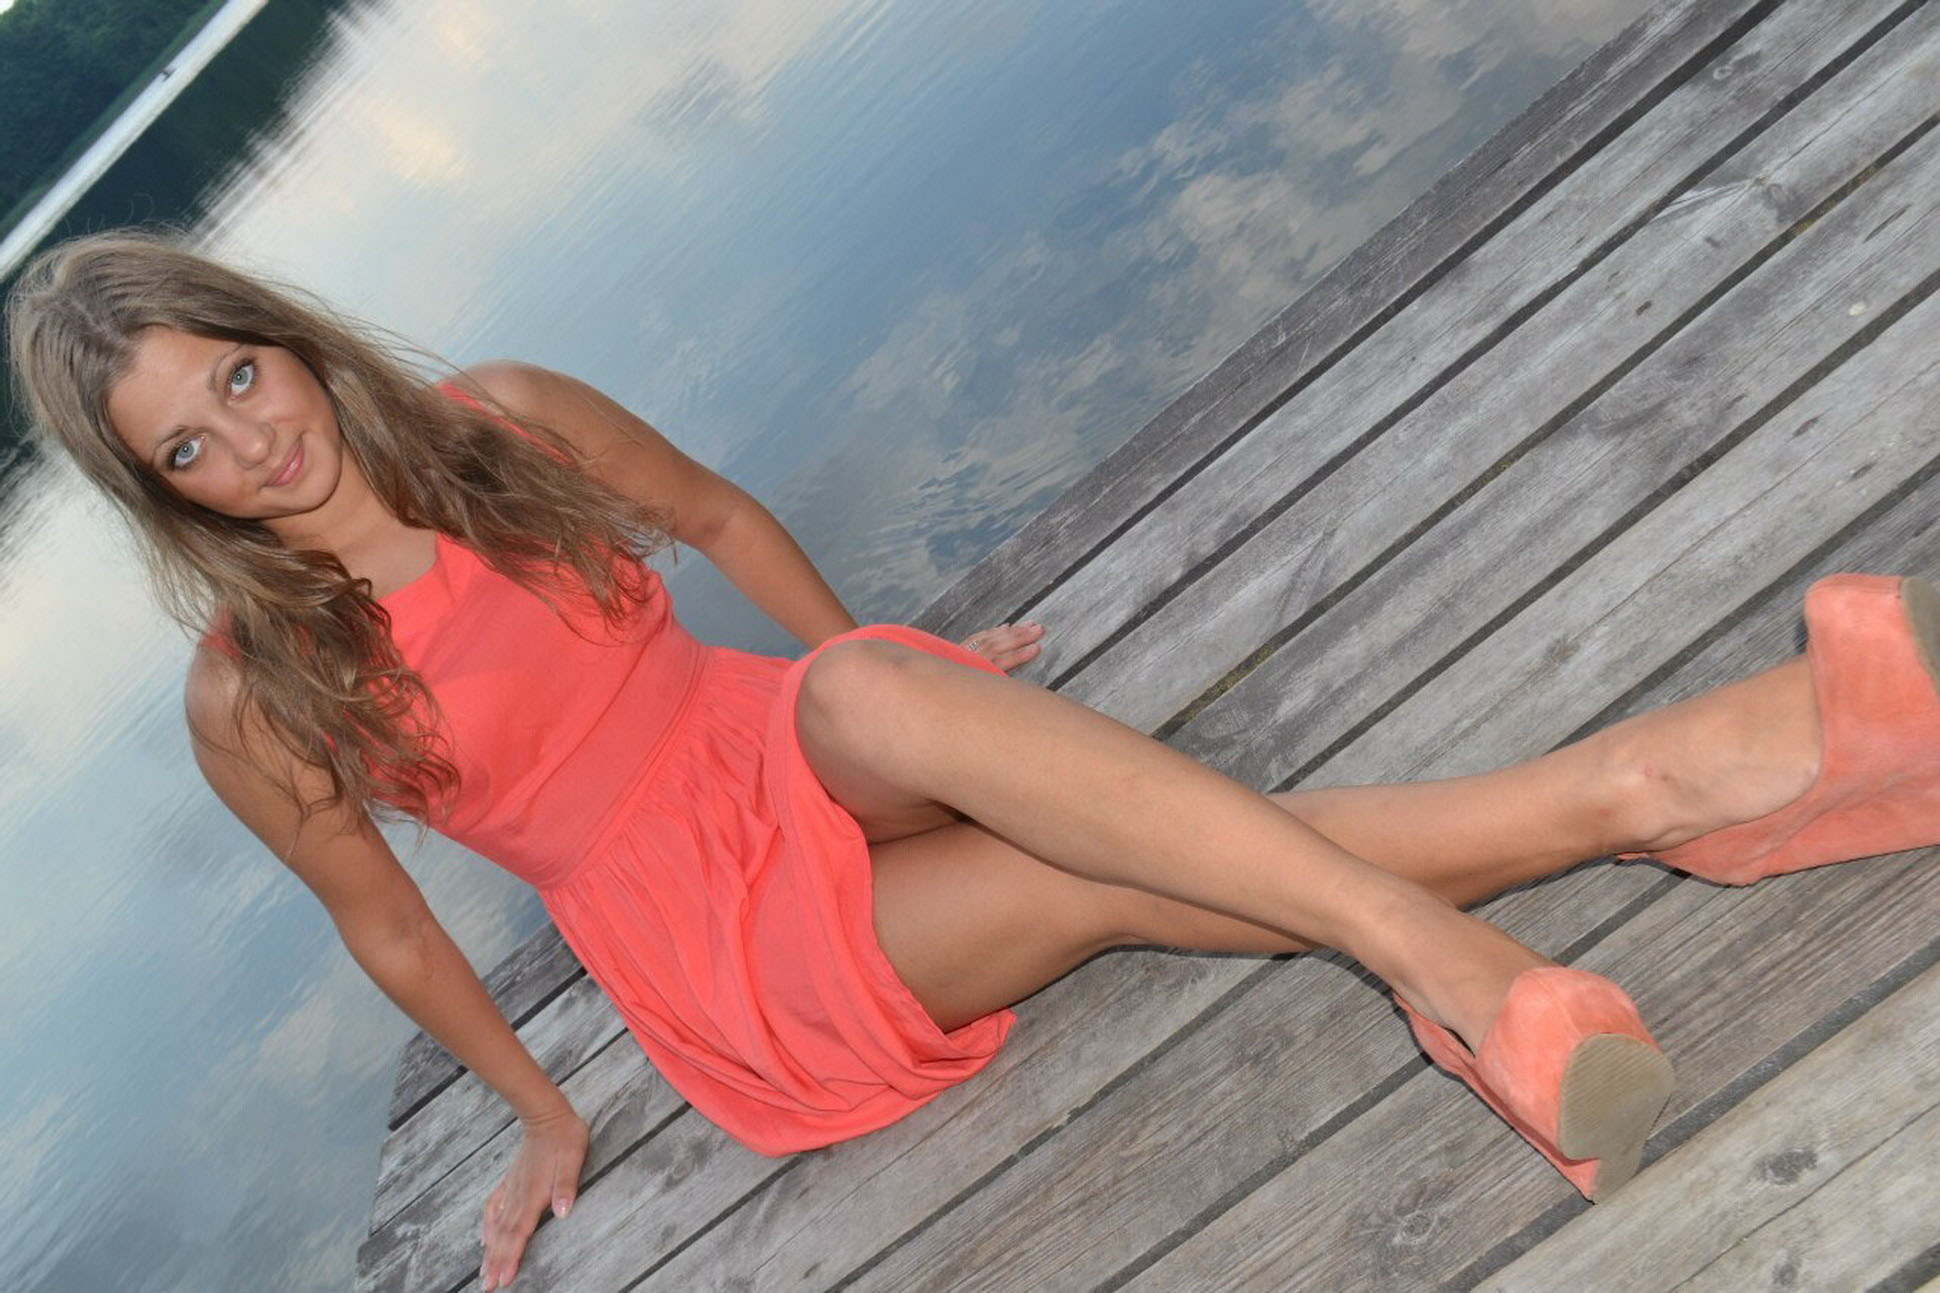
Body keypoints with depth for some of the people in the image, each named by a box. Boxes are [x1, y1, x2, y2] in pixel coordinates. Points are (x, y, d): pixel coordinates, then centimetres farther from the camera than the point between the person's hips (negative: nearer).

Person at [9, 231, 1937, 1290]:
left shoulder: (496, 419, 0)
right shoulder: (252, 700, -7)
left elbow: (713, 510, 13)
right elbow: (386, 924, 5)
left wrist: (883, 680, 13)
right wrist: (540, 1112, 13)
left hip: (787, 755, 2)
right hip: (713, 942, -1)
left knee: (874, 696, -36)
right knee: (1113, 877, -29)